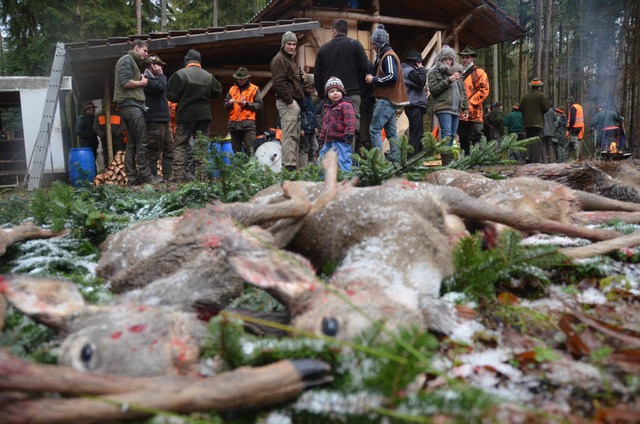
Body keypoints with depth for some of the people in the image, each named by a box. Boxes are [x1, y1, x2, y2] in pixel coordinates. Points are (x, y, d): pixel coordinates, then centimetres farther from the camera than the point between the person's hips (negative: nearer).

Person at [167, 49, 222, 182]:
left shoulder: (180, 74, -7)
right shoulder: (209, 76, 5)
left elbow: (171, 96, -8)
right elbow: (217, 92, 12)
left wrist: (183, 99, 11)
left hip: (186, 115, -3)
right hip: (204, 115, 3)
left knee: (180, 145, 1)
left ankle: (179, 174, -7)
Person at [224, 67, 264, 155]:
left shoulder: (254, 89, 8)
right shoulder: (232, 89, 19)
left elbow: (260, 105, -1)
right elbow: (225, 106, 17)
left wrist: (247, 104, -11)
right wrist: (229, 103, -5)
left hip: (247, 123, -4)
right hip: (233, 123, 4)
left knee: (248, 149, -12)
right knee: (236, 149, 8)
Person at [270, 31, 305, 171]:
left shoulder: (289, 59, 25)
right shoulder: (279, 59, -7)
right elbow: (278, 83, -17)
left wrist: (300, 77, 12)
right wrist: (289, 101, -20)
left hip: (294, 102, 10)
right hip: (287, 102, -10)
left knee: (295, 136, 10)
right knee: (289, 135, -14)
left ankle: (293, 165, 14)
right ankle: (289, 165, -16)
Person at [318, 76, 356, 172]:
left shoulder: (346, 105, -7)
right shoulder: (326, 107, 19)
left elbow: (350, 122, -15)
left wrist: (349, 134, -22)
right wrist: (322, 137, 25)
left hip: (341, 140, -8)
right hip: (328, 141, 9)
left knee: (342, 160, -10)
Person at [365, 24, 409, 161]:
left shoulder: (388, 56, -11)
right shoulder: (384, 55, 19)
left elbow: (392, 77, -22)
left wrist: (373, 79, -14)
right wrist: (373, 78, 9)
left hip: (386, 99, -10)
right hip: (390, 99, 10)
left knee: (374, 129, -12)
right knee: (391, 131, 9)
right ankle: (396, 158, 11)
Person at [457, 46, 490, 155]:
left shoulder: (479, 73, 3)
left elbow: (484, 90, -7)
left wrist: (470, 104, -14)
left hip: (474, 114, -6)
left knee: (476, 141, -5)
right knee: (463, 142, 11)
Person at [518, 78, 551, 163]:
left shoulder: (525, 96, 8)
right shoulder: (541, 95, -5)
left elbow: (520, 109, 9)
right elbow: (546, 108, -7)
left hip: (527, 124, 5)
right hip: (538, 123, -5)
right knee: (537, 142, -7)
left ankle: (528, 159, 14)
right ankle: (536, 160, -13)